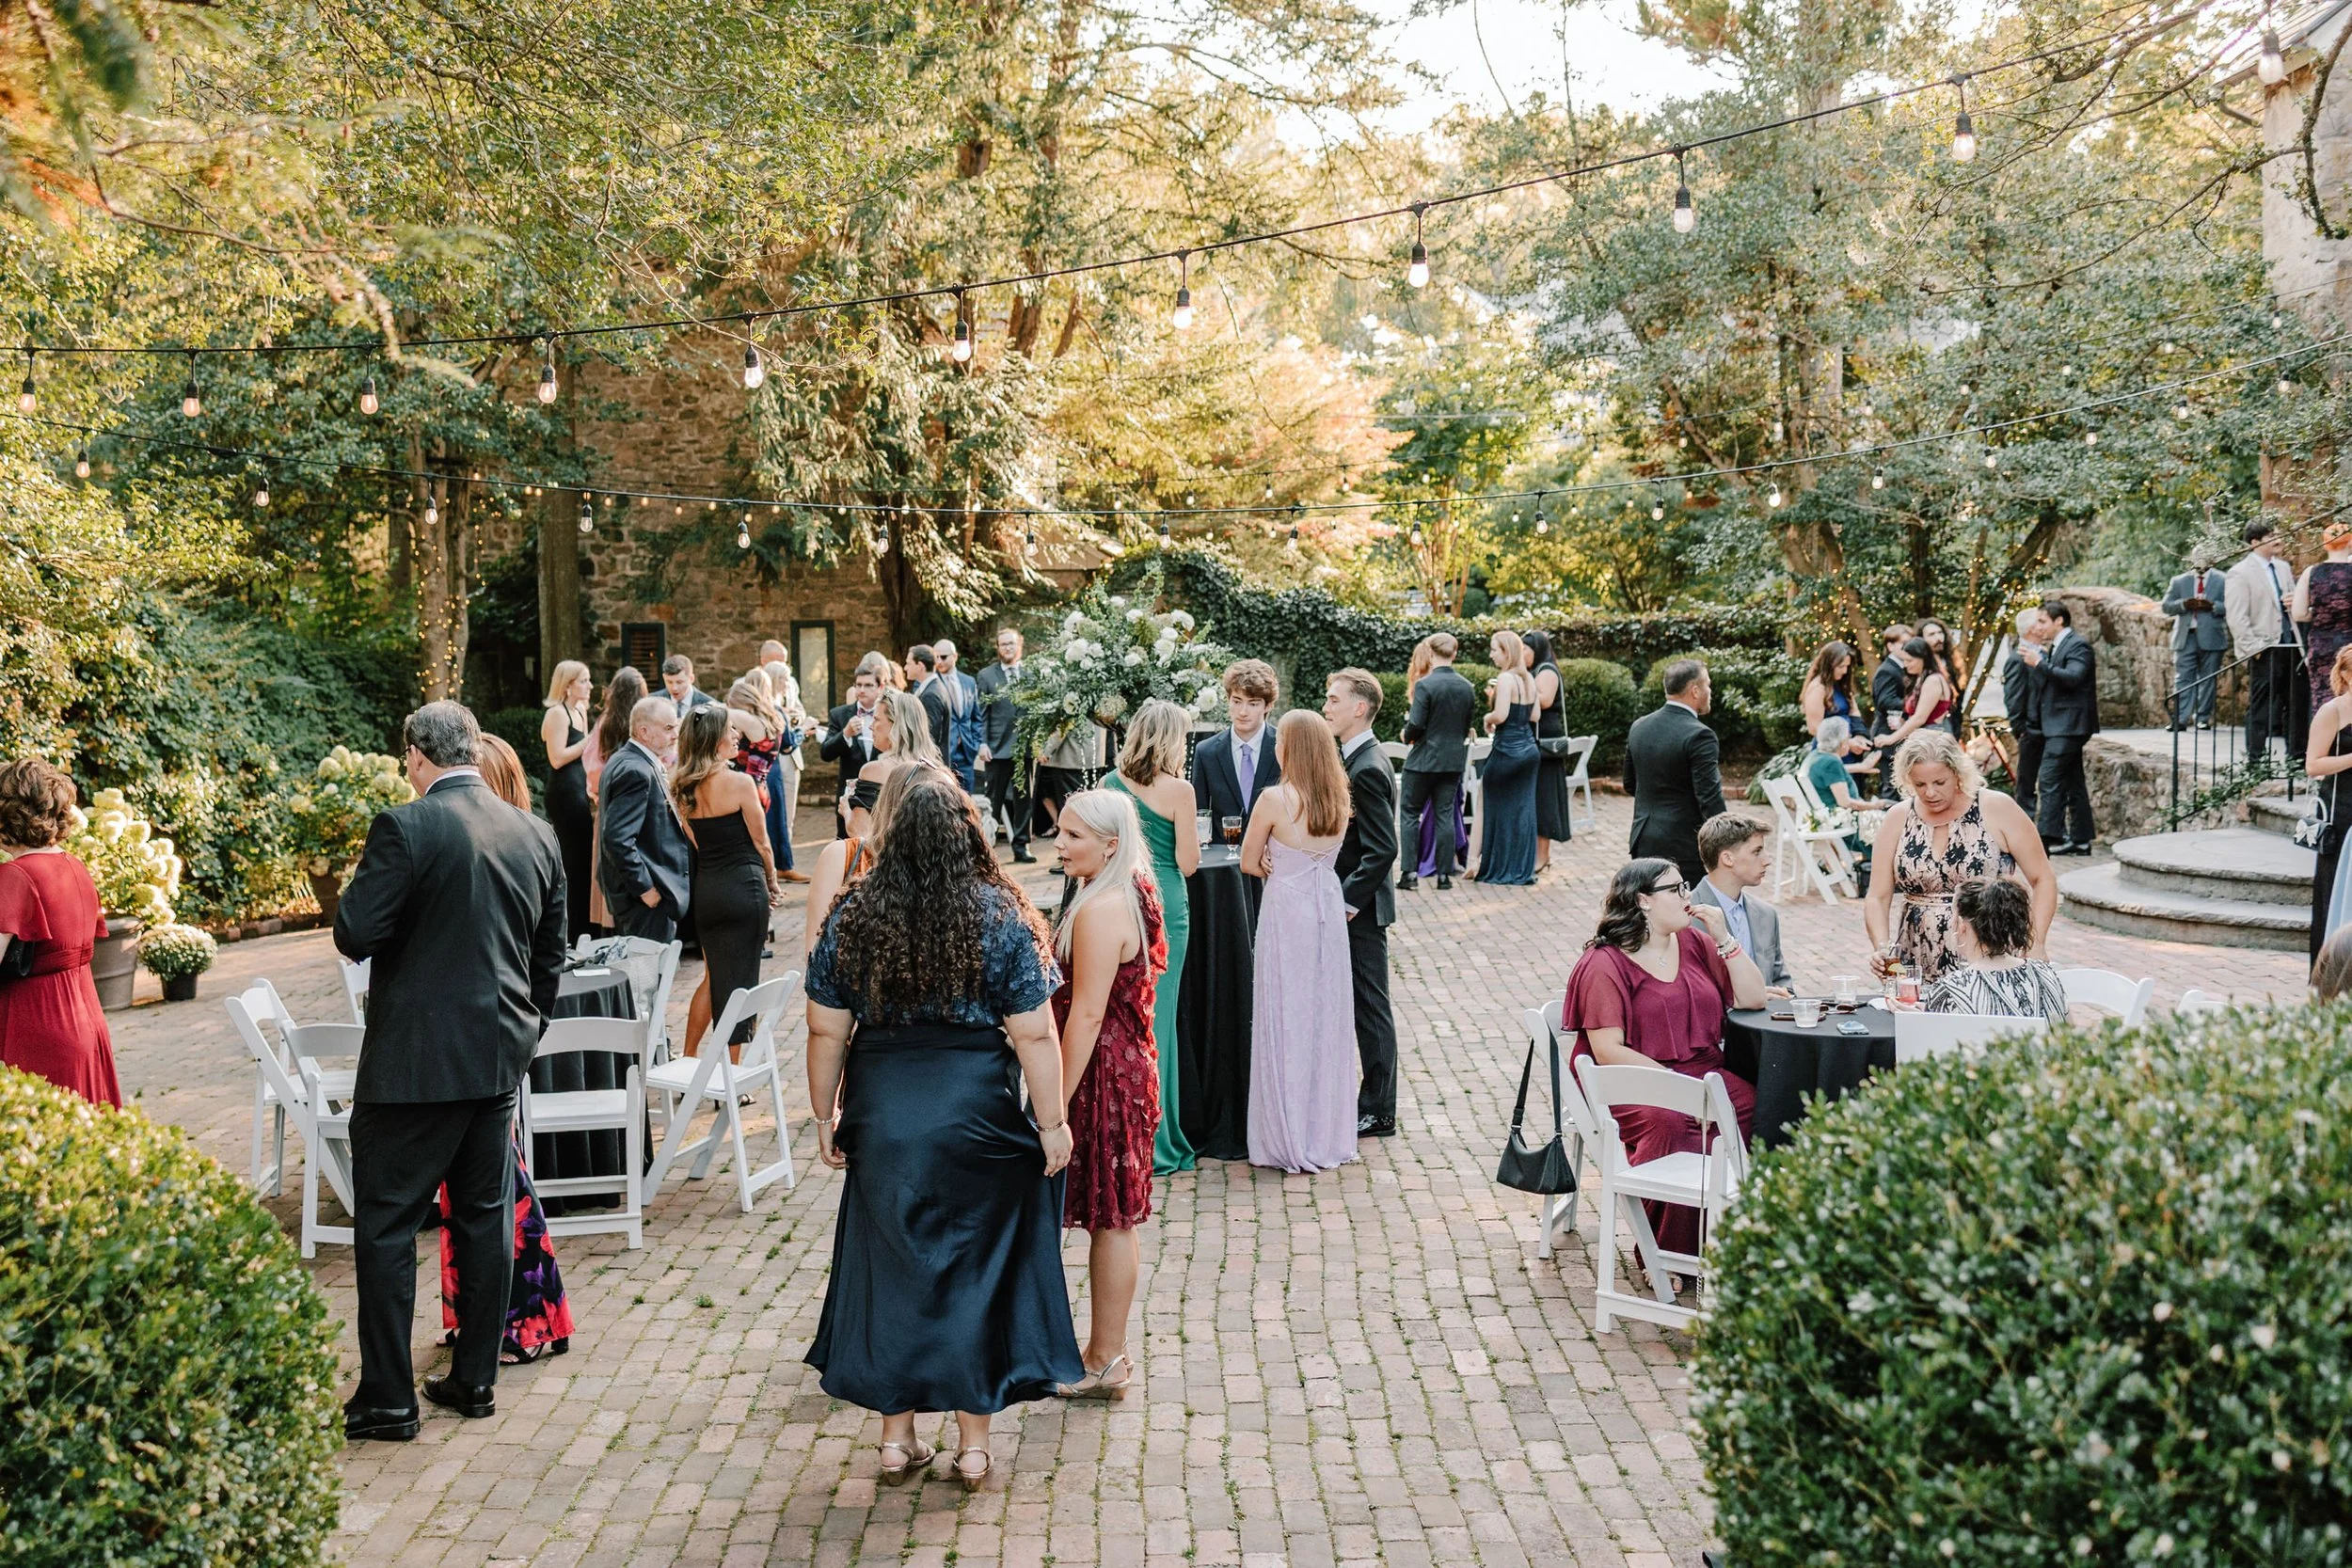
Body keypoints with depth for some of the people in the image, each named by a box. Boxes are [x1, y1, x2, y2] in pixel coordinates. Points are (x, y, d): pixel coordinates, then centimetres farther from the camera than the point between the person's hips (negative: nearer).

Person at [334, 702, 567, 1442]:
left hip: (414, 1061, -6)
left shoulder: (404, 828, -14)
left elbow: (356, 936, -16)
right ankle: (475, 1379, 23)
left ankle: (387, 1399, 8)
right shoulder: (537, 834, 5)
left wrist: (353, 886, 5)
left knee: (386, 1226, 4)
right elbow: (550, 954, 12)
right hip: (500, 1055, 6)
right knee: (485, 1218, 14)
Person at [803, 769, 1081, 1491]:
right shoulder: (1001, 917, -9)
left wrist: (826, 1114, 12)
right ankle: (973, 1445, 20)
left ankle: (897, 1437, 25)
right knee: (978, 1270, 11)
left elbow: (826, 1032, 0)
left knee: (891, 1268, 15)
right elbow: (1034, 1035, -10)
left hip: (884, 1120, 2)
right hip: (979, 1120, -2)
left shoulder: (852, 918, -3)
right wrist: (1051, 1123, -1)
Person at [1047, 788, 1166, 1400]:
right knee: (1111, 1218, 17)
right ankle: (1107, 1349, 27)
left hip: (1103, 1073, -10)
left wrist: (1057, 1102, -19)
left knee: (1108, 1220, 1)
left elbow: (1087, 1012, -23)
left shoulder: (1100, 910, -22)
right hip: (1131, 1061, 10)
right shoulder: (1132, 892, 8)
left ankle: (1104, 1362, 13)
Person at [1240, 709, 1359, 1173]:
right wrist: (1302, 872, 6)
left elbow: (1249, 863, -5)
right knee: (1327, 1018, 13)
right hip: (1329, 908, 5)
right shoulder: (1339, 797, 1)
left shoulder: (1274, 799, -15)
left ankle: (1290, 1142, 10)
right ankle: (1328, 1133, 22)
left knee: (1286, 1020, 3)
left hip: (1287, 910, -5)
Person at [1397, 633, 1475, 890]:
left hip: (1423, 760, -5)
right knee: (1445, 814, 9)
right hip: (1454, 760, 5)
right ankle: (1444, 873, 8)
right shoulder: (1468, 688, 2)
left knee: (1409, 813, 6)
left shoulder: (1425, 685, -16)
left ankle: (1411, 872, -1)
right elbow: (1468, 726, 9)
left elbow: (1416, 726, -17)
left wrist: (1407, 736, 4)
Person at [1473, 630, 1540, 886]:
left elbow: (1500, 714, -23)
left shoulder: (1505, 678, -15)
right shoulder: (1529, 678, 9)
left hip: (1508, 750, -7)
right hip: (1529, 748, 7)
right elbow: (1534, 715, 13)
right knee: (1522, 809, 9)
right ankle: (1522, 871, 11)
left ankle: (1500, 870, 12)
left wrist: (1488, 717, -4)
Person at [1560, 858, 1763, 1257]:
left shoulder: (1693, 942, 14)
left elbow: (1752, 999, 11)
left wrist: (1724, 939, 1)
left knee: (1758, 1107, -24)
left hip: (1703, 1072, 6)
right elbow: (1608, 1051, -12)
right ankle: (1667, 1251, -22)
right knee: (1667, 1122, -37)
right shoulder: (1604, 964, -5)